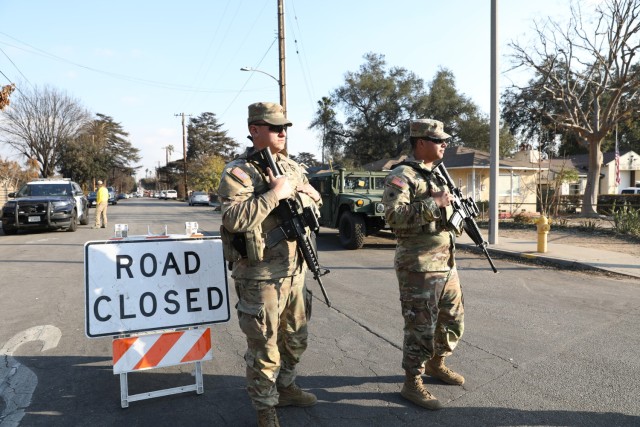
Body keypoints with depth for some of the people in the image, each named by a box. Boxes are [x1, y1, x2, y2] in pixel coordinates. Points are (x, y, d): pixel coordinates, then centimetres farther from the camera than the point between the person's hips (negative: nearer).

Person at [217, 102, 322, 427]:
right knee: (264, 347, 6)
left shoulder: (292, 167, 11)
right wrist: (274, 194, -24)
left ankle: (285, 387, 43)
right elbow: (234, 220, -25)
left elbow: (315, 203, 11)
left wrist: (294, 194, -9)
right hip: (260, 276, -7)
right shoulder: (238, 172, -12)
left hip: (294, 271, 7)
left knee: (295, 338, 21)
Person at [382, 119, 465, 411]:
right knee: (421, 328, 0)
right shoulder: (401, 176, -13)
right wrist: (433, 203, -26)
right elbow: (394, 216, -26)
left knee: (454, 321, 19)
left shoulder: (437, 176, 16)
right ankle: (412, 384, 16)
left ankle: (436, 364, 40)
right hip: (419, 268, -9)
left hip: (447, 265, 9)